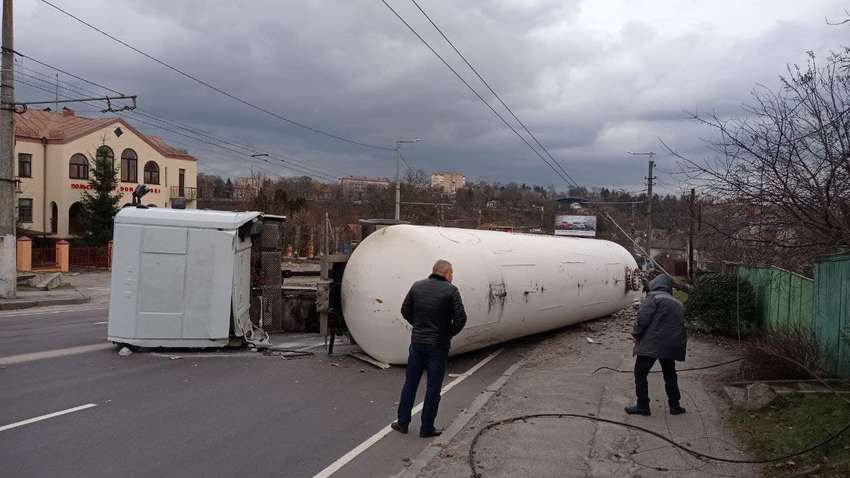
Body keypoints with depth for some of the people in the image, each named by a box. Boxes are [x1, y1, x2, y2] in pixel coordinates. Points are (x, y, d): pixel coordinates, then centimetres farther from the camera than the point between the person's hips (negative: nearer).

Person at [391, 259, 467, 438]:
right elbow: (460, 317, -16)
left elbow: (405, 311, 6)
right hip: (438, 345, -4)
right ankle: (427, 428, 12)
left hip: (417, 341, 4)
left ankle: (402, 422, 21)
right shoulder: (451, 291, -11)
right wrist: (450, 333, 0)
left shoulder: (417, 286, 1)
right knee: (433, 388, 7)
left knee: (410, 383, 15)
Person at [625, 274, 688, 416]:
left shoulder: (653, 297, -5)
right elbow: (681, 325, 19)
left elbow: (643, 318, -14)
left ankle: (642, 406, 4)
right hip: (672, 344, 7)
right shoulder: (678, 304, 19)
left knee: (640, 373, 4)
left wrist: (636, 334, -2)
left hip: (651, 344, -7)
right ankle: (675, 406, 23)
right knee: (670, 375, 21)